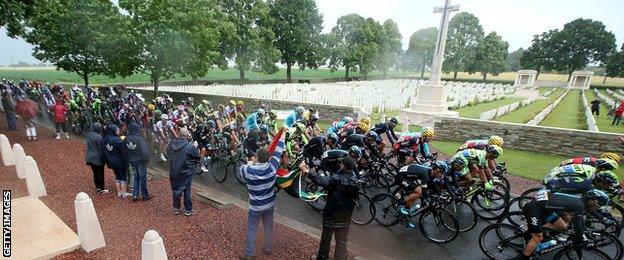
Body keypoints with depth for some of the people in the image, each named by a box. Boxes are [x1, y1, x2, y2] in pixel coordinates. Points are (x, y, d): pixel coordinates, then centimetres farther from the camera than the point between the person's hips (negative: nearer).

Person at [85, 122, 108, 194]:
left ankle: (98, 188, 24)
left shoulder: (89, 135, 3)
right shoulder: (99, 137, -22)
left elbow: (88, 146, 12)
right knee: (101, 173, 5)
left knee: (95, 173, 16)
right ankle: (102, 189, 13)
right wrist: (104, 158, -8)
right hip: (98, 158, -7)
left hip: (90, 158, 7)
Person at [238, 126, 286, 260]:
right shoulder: (272, 167, -19)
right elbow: (278, 151, -9)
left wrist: (251, 162, 20)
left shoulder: (248, 170, -23)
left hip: (255, 206, -3)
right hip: (269, 204, 3)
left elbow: (241, 168, 2)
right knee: (268, 227, 20)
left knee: (251, 229, 13)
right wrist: (283, 132, 0)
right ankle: (268, 249, 36)